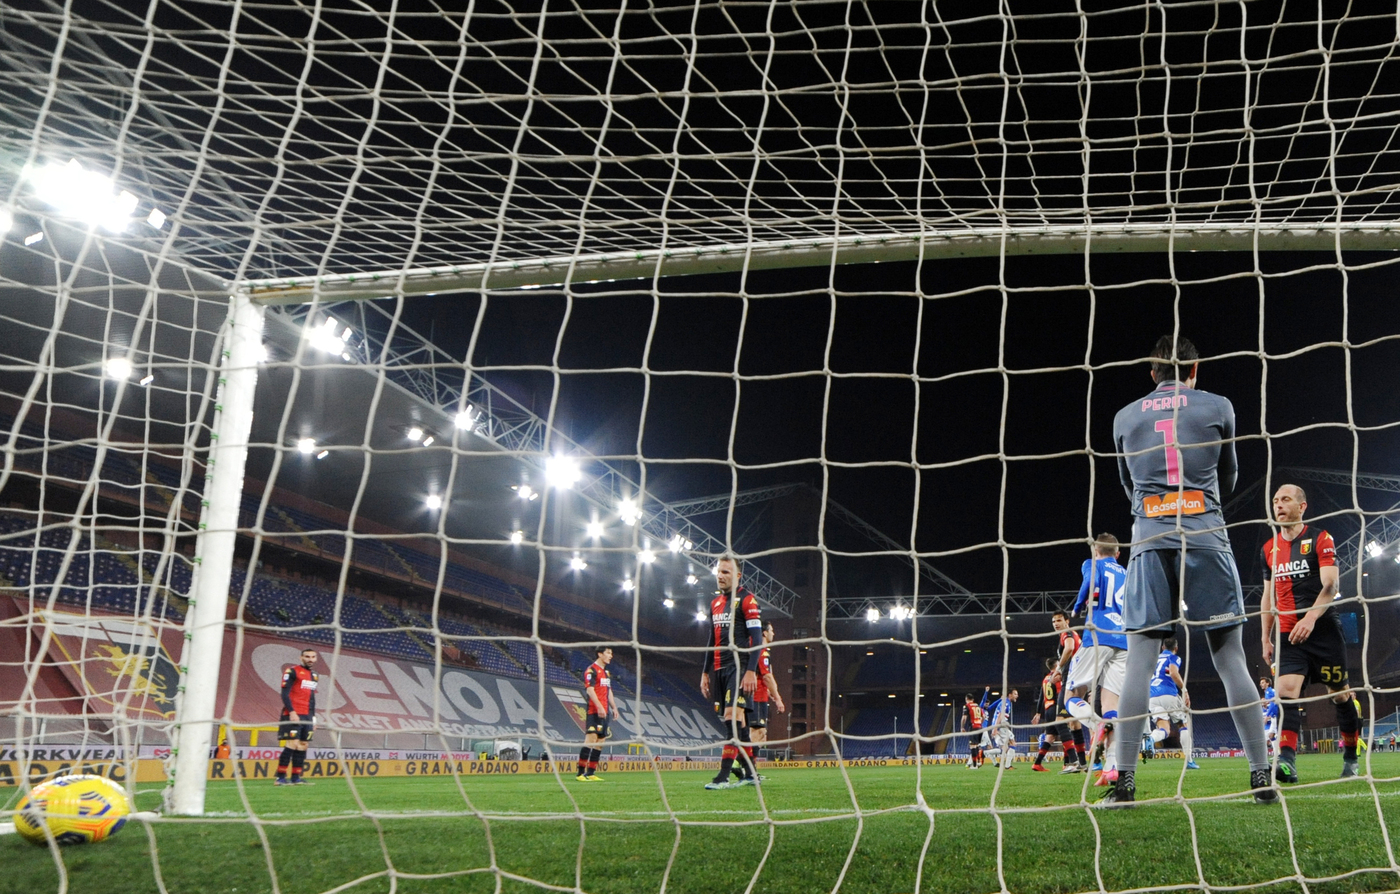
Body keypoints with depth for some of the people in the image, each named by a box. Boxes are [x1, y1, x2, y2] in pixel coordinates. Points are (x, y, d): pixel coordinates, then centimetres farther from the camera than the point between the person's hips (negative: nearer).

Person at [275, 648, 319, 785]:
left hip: (307, 717, 7)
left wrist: (313, 718, 19)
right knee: (292, 744, -14)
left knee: (303, 746, 4)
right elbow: (285, 694, -11)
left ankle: (296, 777, 8)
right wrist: (292, 712, -20)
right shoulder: (292, 671, -5)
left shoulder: (315, 676, 18)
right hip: (293, 715, -7)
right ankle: (280, 778, -11)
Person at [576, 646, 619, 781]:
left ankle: (591, 773, 9)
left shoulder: (606, 672, 21)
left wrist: (614, 707, 17)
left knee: (601, 740, 6)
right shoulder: (591, 670, -7)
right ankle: (581, 773, -14)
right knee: (591, 738, -14)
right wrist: (599, 707, -22)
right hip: (594, 711, -9)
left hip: (604, 712, 9)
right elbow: (589, 689, -15)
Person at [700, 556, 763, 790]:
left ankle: (724, 775, -20)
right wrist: (705, 672, 19)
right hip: (719, 669, 7)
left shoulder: (746, 600, -5)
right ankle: (750, 773, 14)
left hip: (739, 666, -7)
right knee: (735, 720, 7)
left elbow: (757, 638, -11)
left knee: (732, 715, -17)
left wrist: (751, 671, -19)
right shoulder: (715, 602, 18)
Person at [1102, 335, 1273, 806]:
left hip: (1150, 542, 1)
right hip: (1206, 537, -1)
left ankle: (1124, 780, -6)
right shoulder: (1217, 407, 7)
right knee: (1230, 659, 2)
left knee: (1139, 662, -2)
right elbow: (1228, 480, 18)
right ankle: (1261, 777, 3)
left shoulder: (1125, 417, 12)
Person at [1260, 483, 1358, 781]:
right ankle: (1287, 761, -27)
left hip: (1323, 631, -3)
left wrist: (1310, 617, -27)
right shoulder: (1270, 548, 12)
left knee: (1340, 695, 7)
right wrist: (1266, 637, 14)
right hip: (1288, 635, 3)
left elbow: (1330, 585, -13)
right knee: (1285, 691, -16)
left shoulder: (1320, 539, -3)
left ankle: (1351, 758, 25)